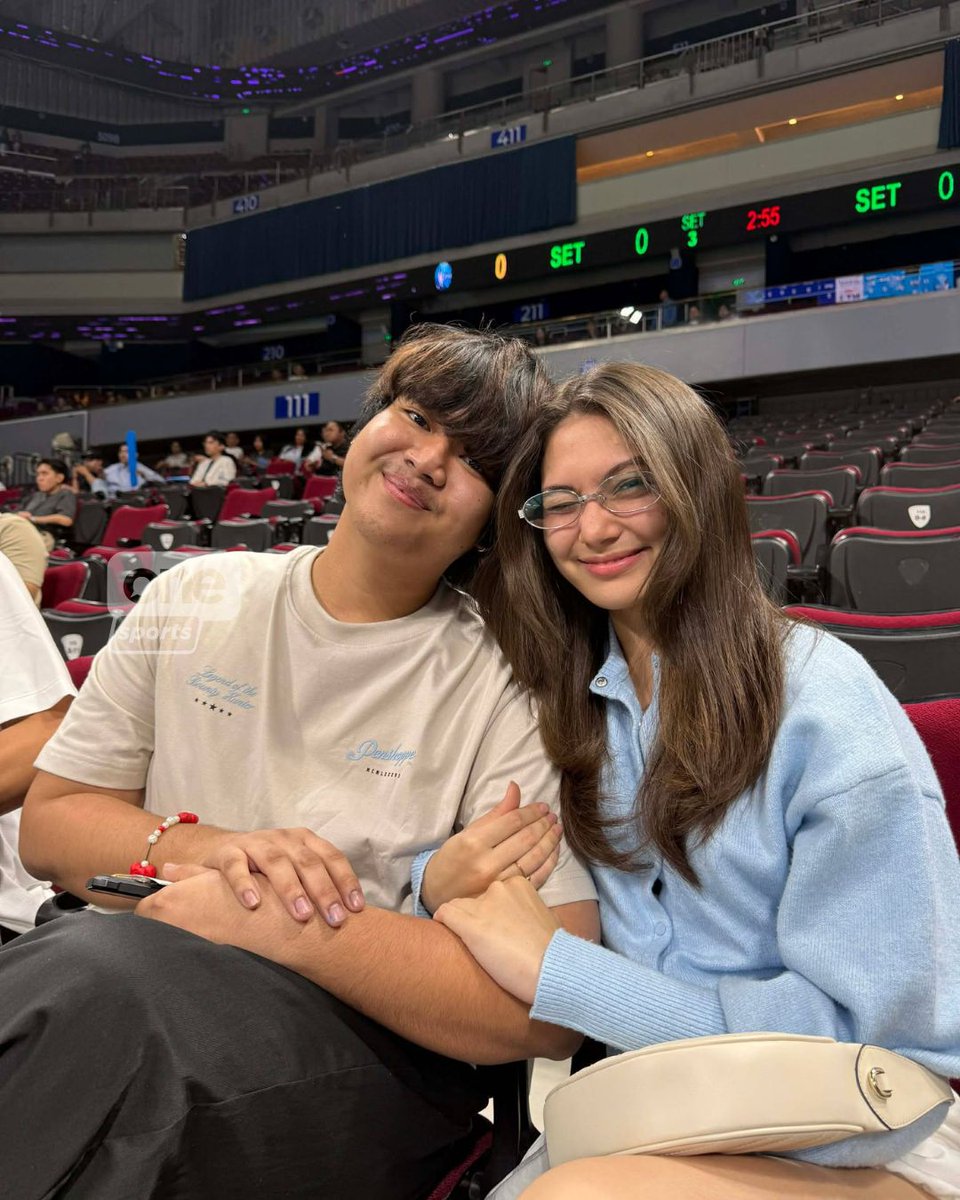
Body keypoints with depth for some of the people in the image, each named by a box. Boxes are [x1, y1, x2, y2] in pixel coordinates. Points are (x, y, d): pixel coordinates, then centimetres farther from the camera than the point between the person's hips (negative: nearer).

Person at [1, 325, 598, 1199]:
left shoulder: (502, 685, -8)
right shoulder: (193, 601, 6)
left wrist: (279, 923, -20)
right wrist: (203, 849, -13)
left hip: (378, 1047, -3)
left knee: (88, 977, -31)